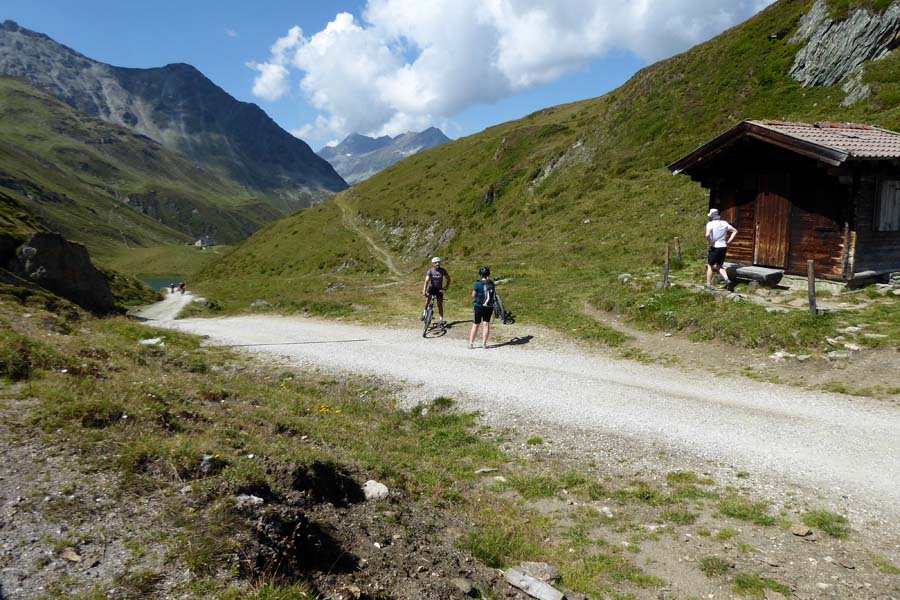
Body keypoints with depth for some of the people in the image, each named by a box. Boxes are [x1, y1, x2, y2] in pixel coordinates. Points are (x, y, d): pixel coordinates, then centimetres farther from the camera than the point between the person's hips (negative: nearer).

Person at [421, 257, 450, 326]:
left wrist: (446, 287, -10)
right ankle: (424, 314, 0)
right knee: (427, 299, -21)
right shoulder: (430, 271, -16)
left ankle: (441, 320, 7)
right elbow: (427, 281, -27)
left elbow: (448, 279, 1)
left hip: (439, 289, 0)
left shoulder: (443, 270, -11)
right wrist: (424, 291, -39)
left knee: (440, 305, -2)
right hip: (431, 287, 0)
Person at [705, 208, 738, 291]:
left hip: (715, 248, -5)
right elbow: (735, 231, 14)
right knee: (719, 266, 17)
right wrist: (729, 241, 9)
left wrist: (711, 243, -14)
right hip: (724, 247, 5)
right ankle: (727, 280, -5)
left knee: (710, 266, 10)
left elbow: (707, 235, -30)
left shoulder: (710, 224, -12)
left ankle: (708, 285, 12)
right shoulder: (724, 223, 7)